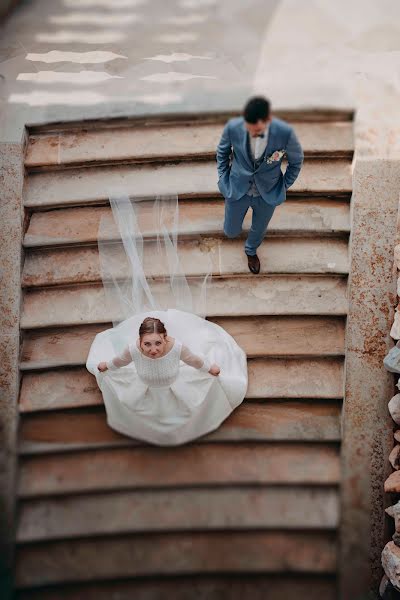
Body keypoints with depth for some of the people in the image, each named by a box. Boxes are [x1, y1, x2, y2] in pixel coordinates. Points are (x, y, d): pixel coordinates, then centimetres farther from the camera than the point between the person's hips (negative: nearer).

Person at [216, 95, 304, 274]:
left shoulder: (285, 132, -31)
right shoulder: (233, 127, -28)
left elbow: (296, 160, -9)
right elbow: (222, 151, -3)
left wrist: (284, 187, -2)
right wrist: (223, 178, 1)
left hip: (267, 193, 0)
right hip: (237, 189, 0)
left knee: (259, 230, 25)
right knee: (231, 232, 17)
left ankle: (251, 251, 60)